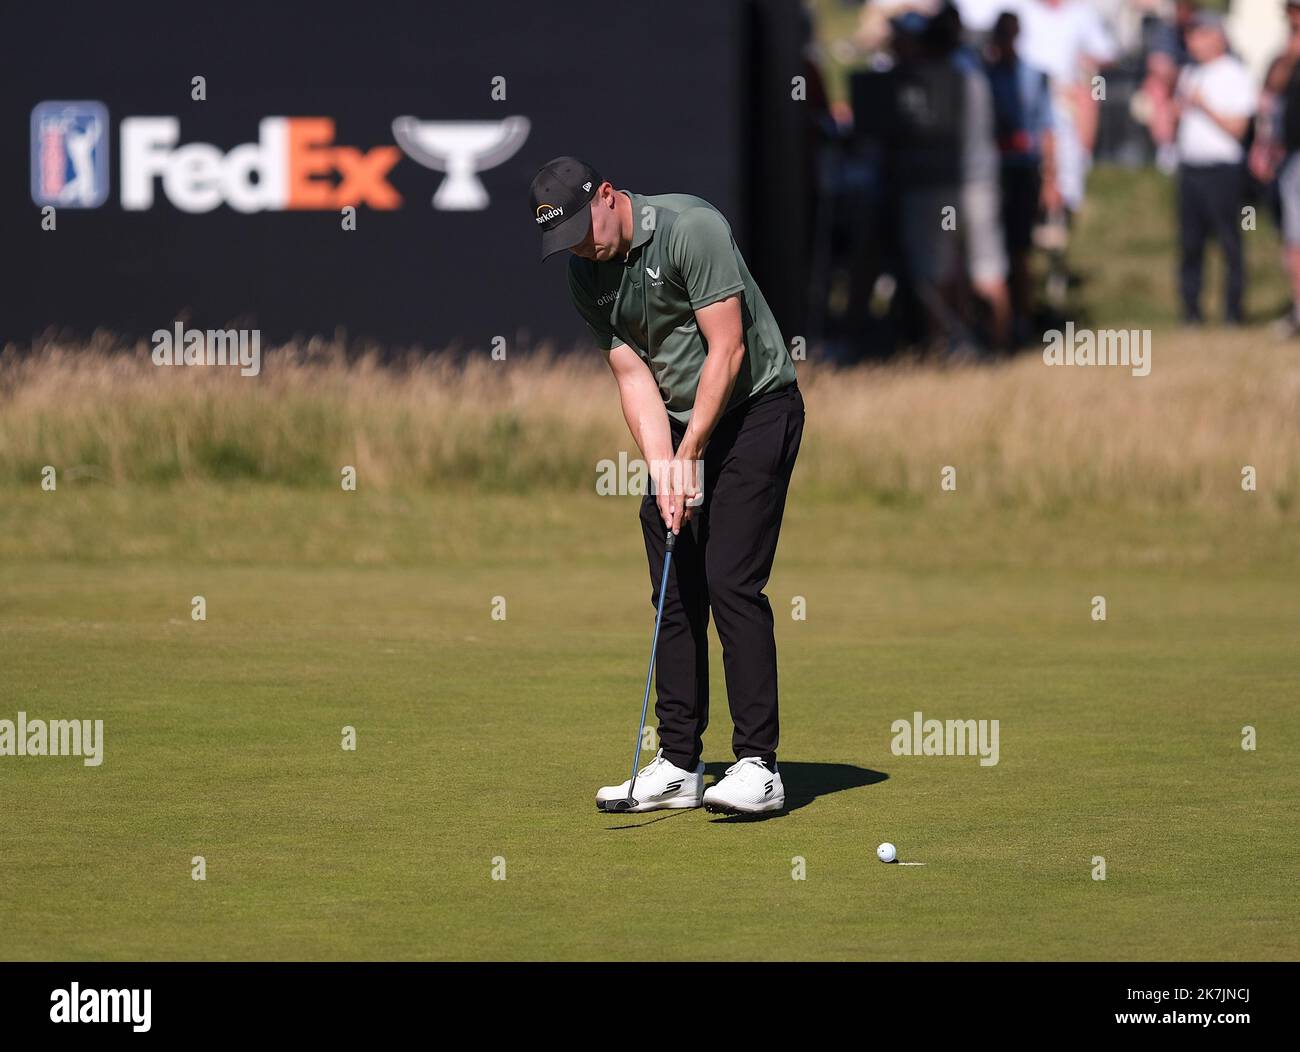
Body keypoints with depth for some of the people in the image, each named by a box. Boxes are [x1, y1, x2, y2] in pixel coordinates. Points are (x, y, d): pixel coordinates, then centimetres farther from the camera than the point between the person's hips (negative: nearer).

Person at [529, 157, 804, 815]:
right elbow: (634, 376, 0)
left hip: (755, 409, -7)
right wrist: (663, 469, -14)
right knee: (675, 595, 3)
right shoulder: (586, 277, 1)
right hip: (681, 428, 7)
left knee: (732, 584, -15)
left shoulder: (690, 228, -20)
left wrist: (690, 454, -19)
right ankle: (679, 766, 8)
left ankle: (758, 764, -15)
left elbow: (727, 350, -21)